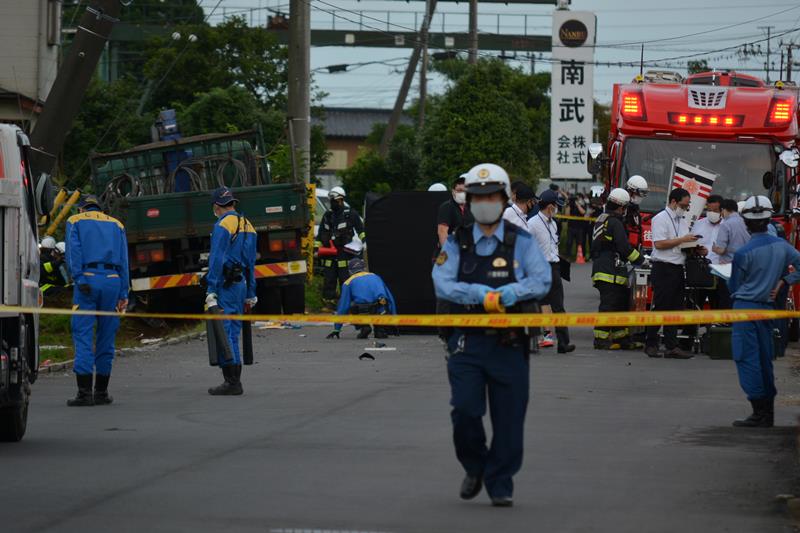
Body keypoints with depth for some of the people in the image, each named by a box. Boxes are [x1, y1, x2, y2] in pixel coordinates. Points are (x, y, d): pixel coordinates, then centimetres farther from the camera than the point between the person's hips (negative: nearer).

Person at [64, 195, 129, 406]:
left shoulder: (75, 221, 13)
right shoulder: (116, 224, 21)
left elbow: (73, 252, -4)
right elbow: (124, 260, 13)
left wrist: (79, 279, -12)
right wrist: (123, 294, 9)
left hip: (87, 279, -3)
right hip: (113, 280, 3)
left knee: (83, 335, -5)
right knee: (106, 336, 9)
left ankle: (85, 392, -14)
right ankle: (101, 392, 12)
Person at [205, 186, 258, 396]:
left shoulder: (223, 226, -10)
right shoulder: (247, 226, 16)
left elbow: (217, 261, -17)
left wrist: (211, 291, -18)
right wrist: (250, 295, 23)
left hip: (225, 285, -9)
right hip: (241, 284, 9)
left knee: (224, 333, -7)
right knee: (233, 335, 13)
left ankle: (231, 382, -9)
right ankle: (235, 381, 15)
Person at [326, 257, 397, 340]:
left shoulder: (348, 282, 16)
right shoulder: (376, 277, 26)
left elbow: (342, 307, 14)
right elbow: (390, 298, 28)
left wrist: (336, 330, 20)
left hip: (361, 312, -2)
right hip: (380, 313, 2)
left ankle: (363, 326, 4)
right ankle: (380, 329, 12)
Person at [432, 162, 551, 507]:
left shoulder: (520, 242, 6)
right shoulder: (457, 243, 8)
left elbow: (541, 281, -4)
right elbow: (442, 284, -4)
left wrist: (506, 294, -21)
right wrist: (482, 295, -17)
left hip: (509, 343, 0)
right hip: (467, 343, 0)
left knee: (509, 418, 0)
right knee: (465, 410, -9)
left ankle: (500, 485, 14)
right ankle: (474, 468, 18)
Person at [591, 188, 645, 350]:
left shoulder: (601, 220, 19)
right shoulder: (615, 223, -13)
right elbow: (624, 247, -16)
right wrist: (641, 260, -5)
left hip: (600, 268, 10)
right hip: (611, 272, -10)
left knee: (621, 304, 15)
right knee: (608, 305, -9)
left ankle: (622, 338, 18)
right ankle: (601, 340, -9)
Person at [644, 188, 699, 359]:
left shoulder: (682, 220, 19)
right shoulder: (661, 219, -7)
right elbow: (659, 243, -17)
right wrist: (683, 240, -16)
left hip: (678, 268, 8)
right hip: (663, 268, -8)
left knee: (675, 308, 7)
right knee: (660, 308, -5)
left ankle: (672, 346, 9)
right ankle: (650, 344, 3)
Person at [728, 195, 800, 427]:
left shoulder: (743, 253, -14)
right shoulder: (781, 246, 1)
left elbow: (734, 286, -3)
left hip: (745, 308, -6)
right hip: (768, 308, 6)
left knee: (747, 359, -4)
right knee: (765, 360, 13)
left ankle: (759, 413, -9)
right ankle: (768, 412, 17)